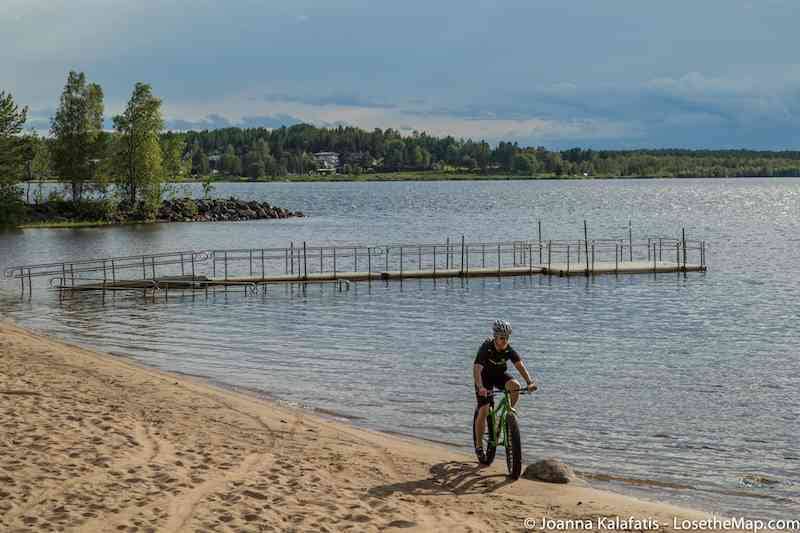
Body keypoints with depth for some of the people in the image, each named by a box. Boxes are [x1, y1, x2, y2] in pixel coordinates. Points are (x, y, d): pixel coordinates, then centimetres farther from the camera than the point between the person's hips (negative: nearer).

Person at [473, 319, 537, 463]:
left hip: (500, 375, 3)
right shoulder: (485, 349, -29)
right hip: (485, 377, -3)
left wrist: (529, 382, -44)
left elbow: (520, 366, -28)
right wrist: (480, 387, -56)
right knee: (483, 411, -13)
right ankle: (478, 445, 1)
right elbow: (477, 369, -40)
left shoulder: (509, 350, -19)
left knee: (515, 386, -30)